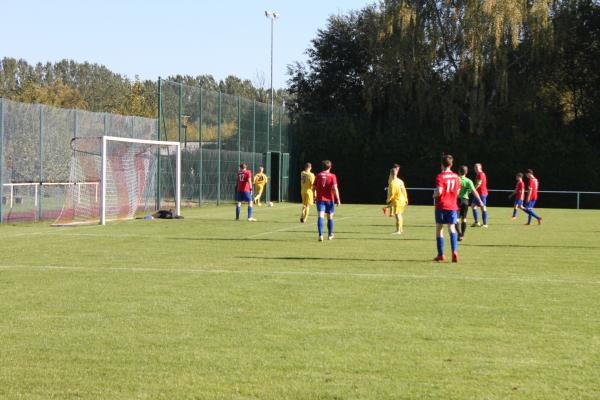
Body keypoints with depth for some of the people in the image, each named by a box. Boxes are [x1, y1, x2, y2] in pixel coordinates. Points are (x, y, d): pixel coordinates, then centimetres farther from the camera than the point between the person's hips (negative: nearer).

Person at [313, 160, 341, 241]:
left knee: (321, 216, -8)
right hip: (329, 199, -1)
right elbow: (335, 188, -14)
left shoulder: (318, 175, 3)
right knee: (330, 217, 15)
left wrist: (315, 194, 29)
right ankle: (330, 235, 30)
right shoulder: (332, 176, -6)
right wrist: (338, 199, -10)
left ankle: (320, 235, -26)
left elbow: (313, 187, 9)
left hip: (320, 199, 1)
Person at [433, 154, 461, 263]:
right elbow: (457, 192, 11)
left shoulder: (440, 177, -11)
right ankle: (454, 251, -20)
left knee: (439, 229, 7)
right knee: (452, 229, 2)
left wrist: (434, 195, 0)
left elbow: (439, 192, -20)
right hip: (452, 206, 4)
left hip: (441, 206, -4)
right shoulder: (456, 177, 6)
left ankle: (441, 255, 8)